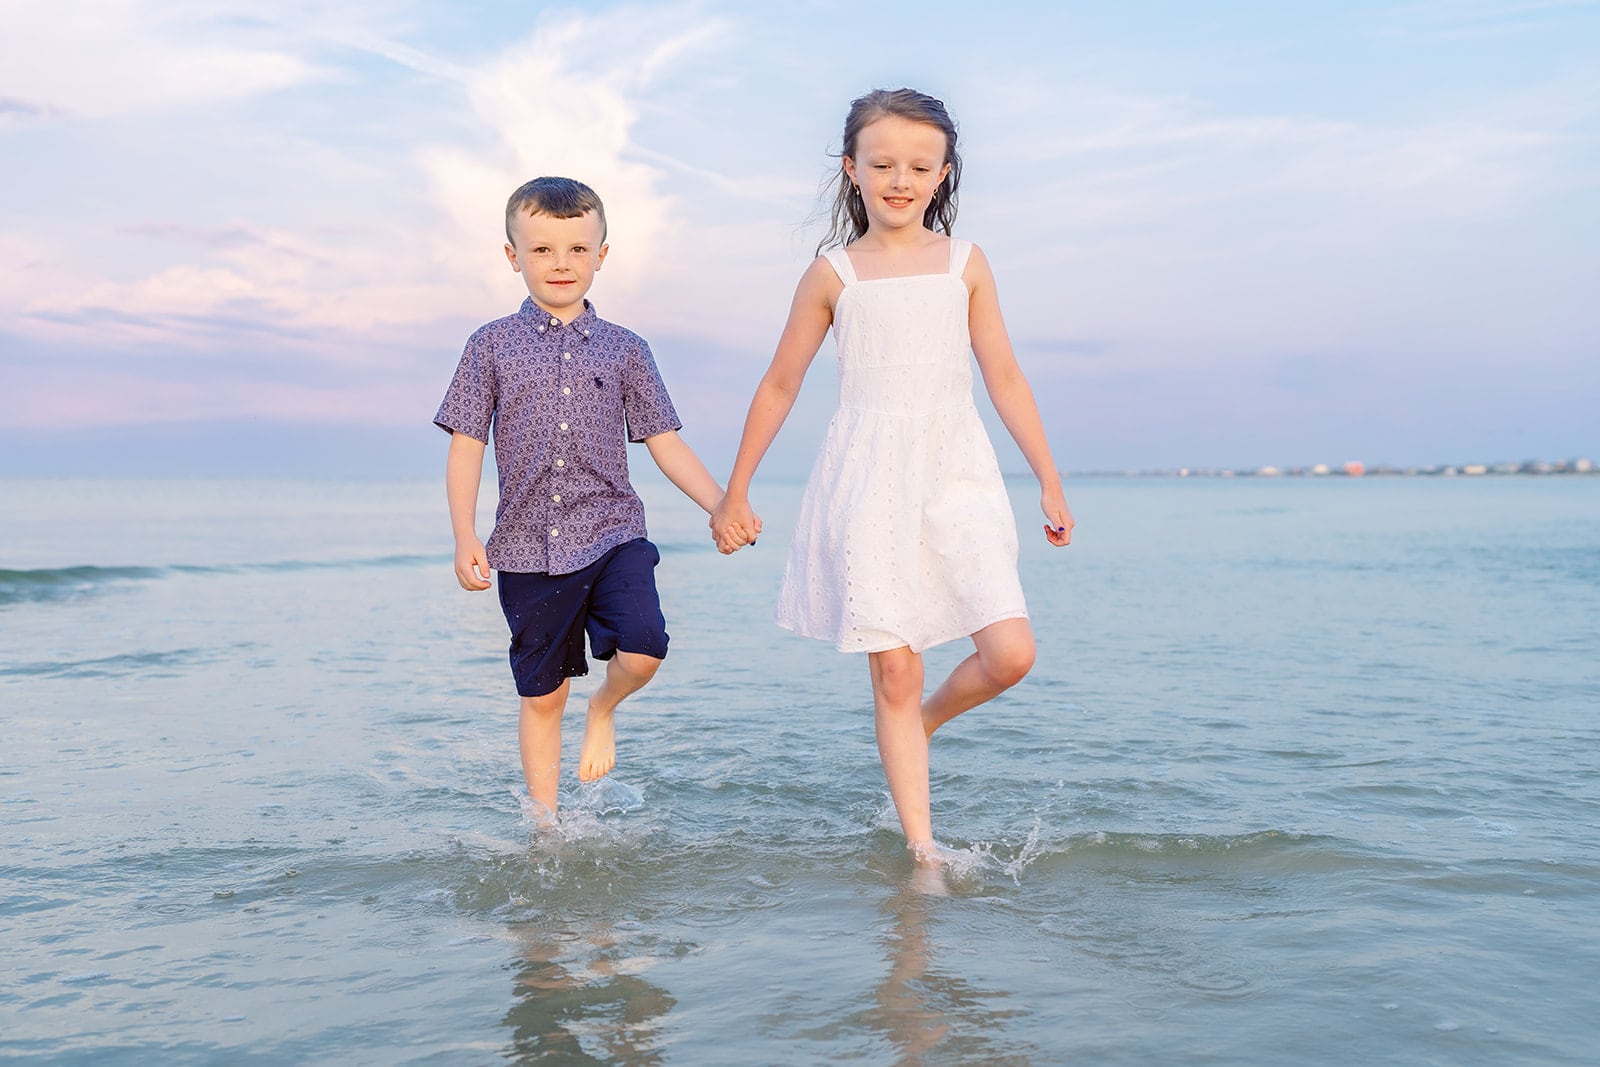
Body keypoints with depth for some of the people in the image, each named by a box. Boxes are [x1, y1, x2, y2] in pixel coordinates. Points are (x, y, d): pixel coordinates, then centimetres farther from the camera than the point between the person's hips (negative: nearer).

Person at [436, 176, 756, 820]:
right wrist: (465, 538, -8)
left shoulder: (624, 349, 7)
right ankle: (545, 823, 24)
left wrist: (722, 507, -5)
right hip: (528, 546, 0)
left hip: (612, 534, 0)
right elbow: (466, 448, 3)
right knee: (542, 695, 7)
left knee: (643, 650, -22)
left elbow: (664, 442, 7)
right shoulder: (493, 346, 5)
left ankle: (603, 710, 14)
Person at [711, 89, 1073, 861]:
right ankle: (921, 849, 7)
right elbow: (779, 386, 10)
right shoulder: (833, 274, 4)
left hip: (956, 478, 2)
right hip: (868, 485, -2)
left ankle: (924, 723, 22)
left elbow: (1004, 378, 11)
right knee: (893, 672, -2)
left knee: (1010, 654, -10)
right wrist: (734, 493, 12)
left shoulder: (965, 264, 9)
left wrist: (1049, 481, 10)